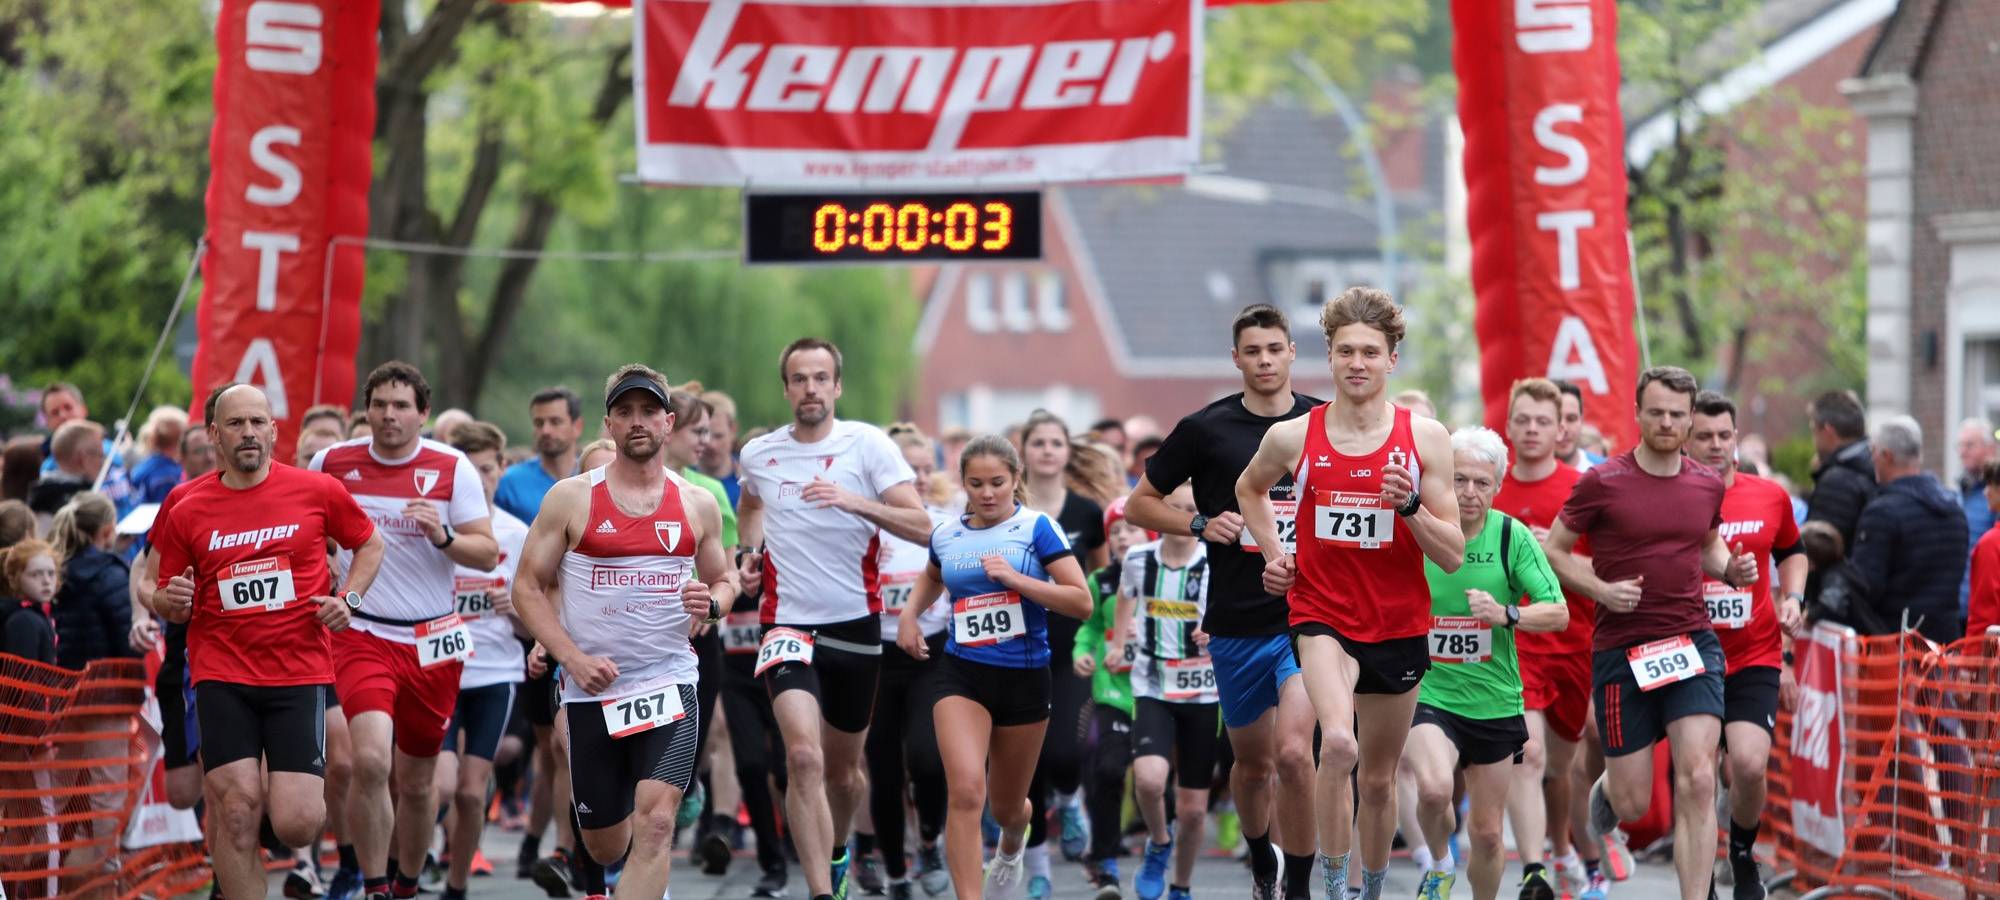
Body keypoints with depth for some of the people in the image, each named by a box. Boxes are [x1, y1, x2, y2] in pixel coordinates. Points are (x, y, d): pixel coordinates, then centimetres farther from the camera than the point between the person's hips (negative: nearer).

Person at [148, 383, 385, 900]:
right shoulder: (186, 508, 3)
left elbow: (369, 545, 18)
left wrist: (348, 599, 1)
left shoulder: (317, 491, 1)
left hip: (300, 672, -1)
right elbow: (164, 600, 13)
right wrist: (170, 601, -10)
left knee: (295, 826, -8)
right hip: (221, 675, 1)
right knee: (236, 810, -12)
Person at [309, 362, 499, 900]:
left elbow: (487, 553, -3)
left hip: (432, 640, 1)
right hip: (362, 634, -1)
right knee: (371, 759, -22)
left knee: (416, 781, 9)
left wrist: (442, 537, -21)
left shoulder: (452, 469, -2)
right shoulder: (332, 463, 1)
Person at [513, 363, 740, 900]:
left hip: (669, 681, 0)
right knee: (604, 848, 9)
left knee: (655, 823, -21)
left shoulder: (698, 505, 5)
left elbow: (724, 580, 19)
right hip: (592, 691, 0)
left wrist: (712, 603, -7)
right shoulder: (570, 498, -1)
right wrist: (573, 659, -11)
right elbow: (528, 586, 2)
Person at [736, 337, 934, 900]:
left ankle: (837, 850, 47)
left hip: (855, 623, 0)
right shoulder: (758, 454, 3)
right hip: (788, 623, 0)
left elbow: (921, 527, -14)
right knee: (804, 757, -22)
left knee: (843, 769, 15)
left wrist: (855, 502, -28)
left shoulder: (867, 444, -6)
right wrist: (749, 551, 11)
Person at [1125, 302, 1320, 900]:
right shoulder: (1206, 430, -1)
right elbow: (1140, 505, 7)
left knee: (1293, 753, -18)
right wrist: (1201, 525, -8)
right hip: (1236, 621, 1)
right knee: (1252, 761, 14)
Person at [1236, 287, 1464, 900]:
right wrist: (1272, 553, 8)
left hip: (1398, 626, 2)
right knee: (1338, 745, -29)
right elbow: (1250, 488, 21)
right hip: (1322, 616, -2)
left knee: (1378, 777, 14)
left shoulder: (1424, 438, -4)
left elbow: (1453, 556, -5)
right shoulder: (1293, 437, -3)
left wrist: (1410, 503, -21)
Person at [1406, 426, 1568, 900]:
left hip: (1494, 700, 2)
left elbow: (1558, 613, -9)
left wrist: (1506, 614, -24)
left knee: (1486, 833, 8)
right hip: (1428, 694, -2)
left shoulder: (1512, 535, -5)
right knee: (1434, 789, -29)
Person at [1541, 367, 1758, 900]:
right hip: (1621, 650, -2)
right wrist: (1601, 589, -13)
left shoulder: (1707, 485, 7)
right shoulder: (1603, 483, -6)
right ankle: (1605, 793, 42)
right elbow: (1553, 550, 2)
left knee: (1698, 782, -15)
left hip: (1692, 645, 2)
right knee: (1634, 804, 3)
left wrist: (1730, 568, 4)